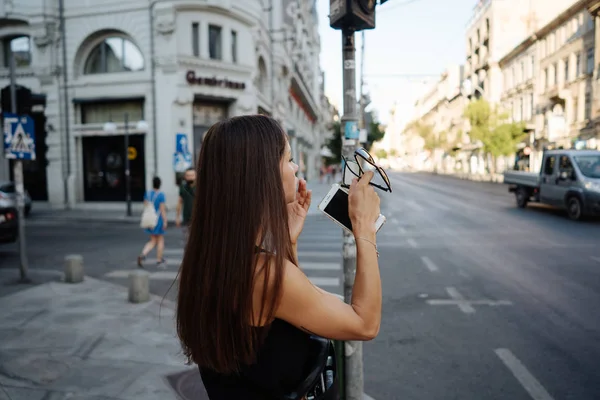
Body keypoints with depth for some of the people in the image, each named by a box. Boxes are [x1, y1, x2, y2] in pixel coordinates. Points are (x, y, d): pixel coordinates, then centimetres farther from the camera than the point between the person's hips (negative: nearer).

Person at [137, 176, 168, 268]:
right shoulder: (161, 194, -13)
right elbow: (162, 209, -14)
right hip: (158, 219, -5)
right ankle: (159, 261, 16)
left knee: (153, 241, 14)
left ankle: (142, 255, -8)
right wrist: (165, 221, -10)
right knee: (160, 240, 10)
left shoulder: (148, 193, 3)